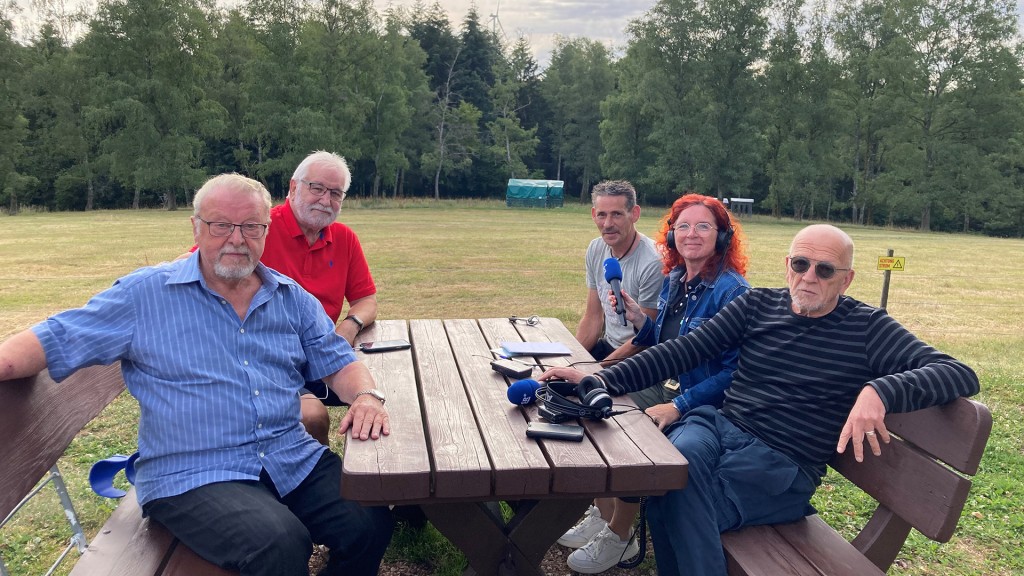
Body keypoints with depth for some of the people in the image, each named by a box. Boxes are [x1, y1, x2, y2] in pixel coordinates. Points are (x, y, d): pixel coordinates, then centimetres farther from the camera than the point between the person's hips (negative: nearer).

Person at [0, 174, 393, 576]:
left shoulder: (293, 298, 12)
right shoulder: (145, 294, 2)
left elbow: (337, 361, 14)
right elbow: (54, 340, 3)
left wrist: (366, 395, -7)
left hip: (296, 461, 4)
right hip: (192, 476, -4)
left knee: (371, 524, -18)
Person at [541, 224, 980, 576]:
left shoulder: (867, 330, -1)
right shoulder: (758, 305, 8)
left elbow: (960, 375, -10)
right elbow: (686, 349, 2)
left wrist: (878, 391, -31)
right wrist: (602, 381, -10)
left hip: (780, 465, -3)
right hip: (717, 425, 4)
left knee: (677, 506, -27)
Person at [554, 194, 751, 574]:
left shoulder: (732, 291, -17)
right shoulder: (673, 280, 7)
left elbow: (734, 371, -21)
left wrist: (678, 407, -25)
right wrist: (638, 319, -3)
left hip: (702, 406, -8)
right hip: (663, 387, 8)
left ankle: (618, 538, 2)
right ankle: (602, 516, 11)